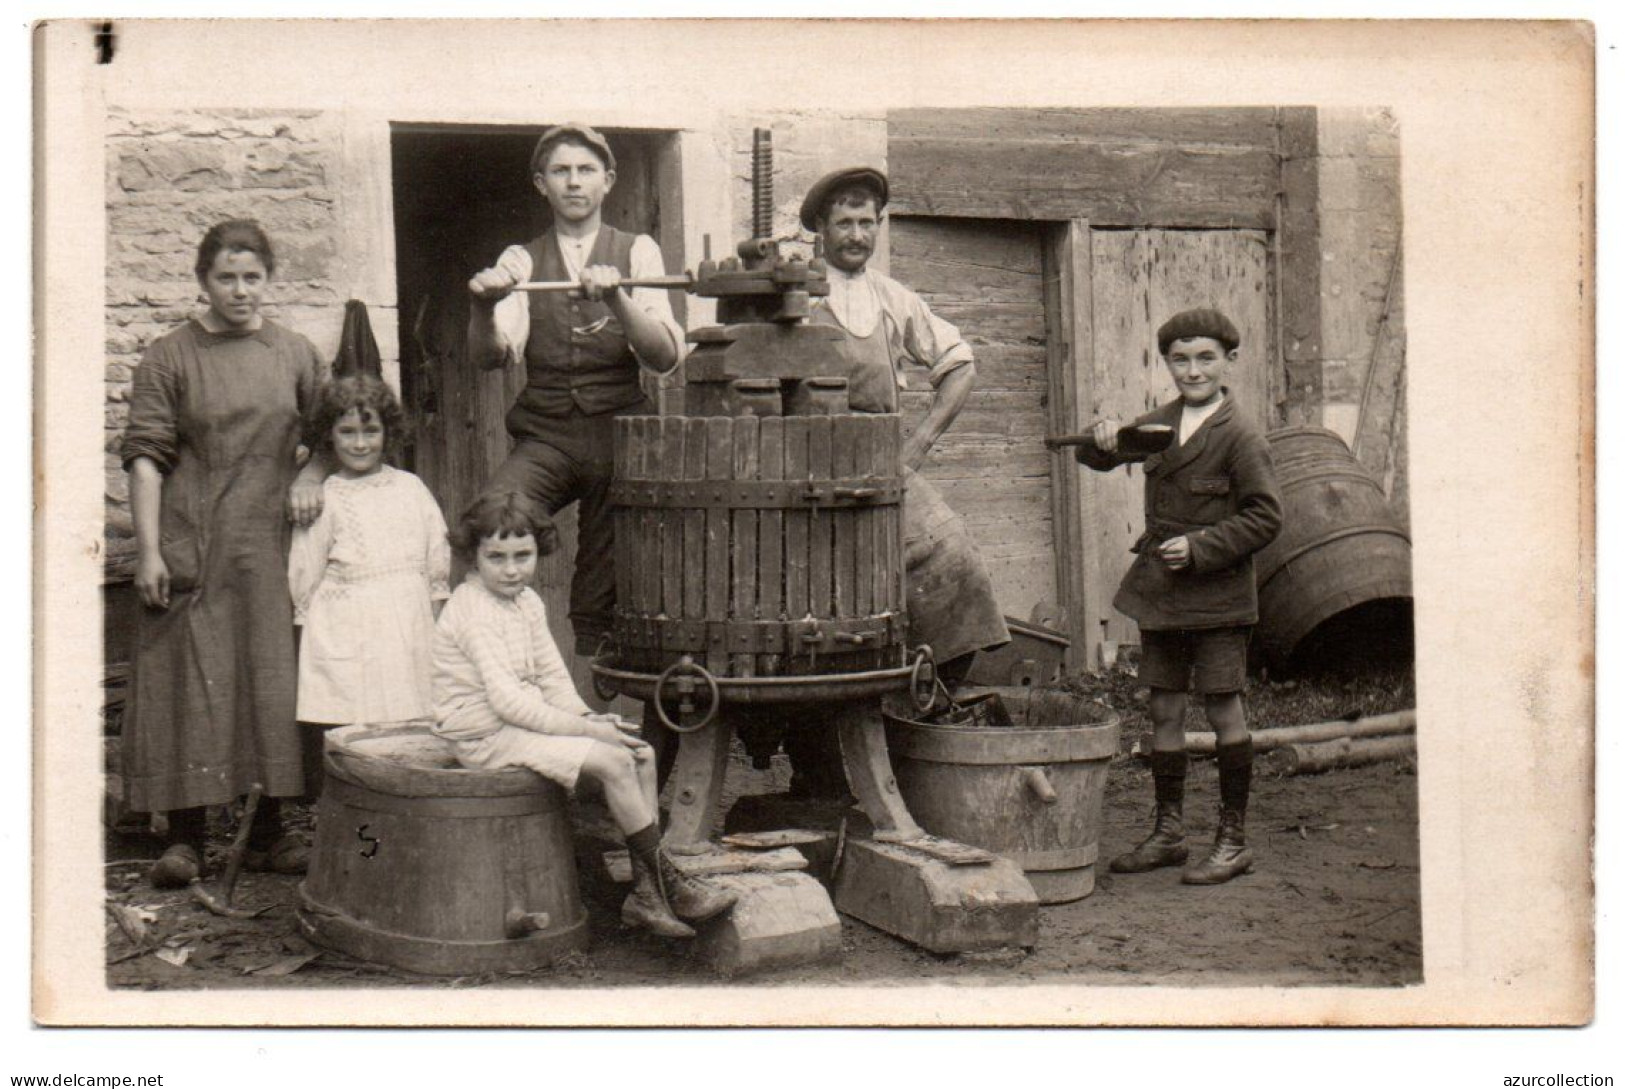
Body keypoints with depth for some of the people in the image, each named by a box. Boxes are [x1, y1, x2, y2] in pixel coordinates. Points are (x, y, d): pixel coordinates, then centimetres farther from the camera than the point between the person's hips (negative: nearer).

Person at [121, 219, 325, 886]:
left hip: (272, 546, 3)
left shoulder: (295, 354, 9)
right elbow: (145, 455, -4)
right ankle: (186, 836, 8)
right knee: (190, 684, 0)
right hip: (192, 549, -2)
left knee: (272, 682, 4)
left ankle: (268, 830, 15)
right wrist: (148, 550, -10)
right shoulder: (170, 358, 0)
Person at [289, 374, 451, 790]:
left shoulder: (410, 488, 10)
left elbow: (437, 566, 14)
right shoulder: (322, 502, 0)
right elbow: (303, 583, 4)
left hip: (410, 636, 3)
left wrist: (437, 635, 12)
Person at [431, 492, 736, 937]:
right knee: (613, 761, -23)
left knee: (642, 754, -2)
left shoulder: (527, 602, 10)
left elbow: (552, 675, 14)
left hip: (524, 721, 9)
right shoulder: (474, 614, -19)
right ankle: (669, 886, -11)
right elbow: (508, 701, -26)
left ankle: (645, 891, -2)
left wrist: (587, 716, -6)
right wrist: (586, 729, -23)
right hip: (486, 737, -9)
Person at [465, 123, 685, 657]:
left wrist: (615, 298, -24)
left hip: (621, 434, 0)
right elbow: (490, 355, -5)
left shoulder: (637, 252, 7)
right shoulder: (521, 260, 10)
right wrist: (483, 307, -26)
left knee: (604, 601, 1)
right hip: (544, 437, 0)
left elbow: (665, 356, -7)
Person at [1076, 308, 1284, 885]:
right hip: (1159, 592, 6)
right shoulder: (1158, 423, 9)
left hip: (1217, 595, -6)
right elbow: (1101, 457, 19)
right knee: (1164, 709, 11)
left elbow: (1264, 517, -12)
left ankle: (1233, 839, 12)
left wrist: (1200, 547, -19)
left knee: (1223, 709, 1)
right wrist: (1104, 439, -5)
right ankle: (1168, 832, 22)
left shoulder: (1240, 437, -10)